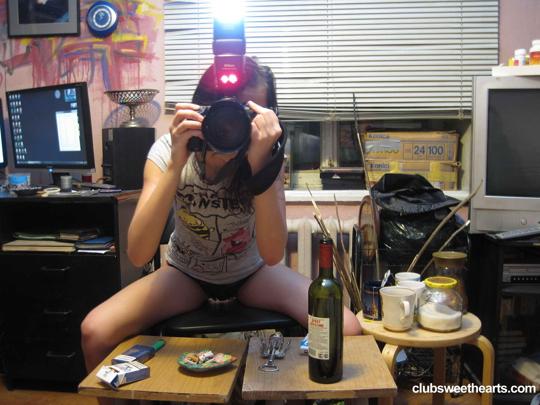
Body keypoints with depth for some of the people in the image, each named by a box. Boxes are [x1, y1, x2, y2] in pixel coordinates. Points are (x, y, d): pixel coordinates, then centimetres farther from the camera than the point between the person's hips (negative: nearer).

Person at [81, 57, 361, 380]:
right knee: (95, 332, -22)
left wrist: (258, 164, -40)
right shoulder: (168, 149, -21)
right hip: (186, 274, 1)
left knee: (346, 329, -21)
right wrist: (176, 164, -40)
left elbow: (272, 255, -31)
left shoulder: (266, 153, -20)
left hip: (252, 273, 0)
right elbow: (138, 255, -31)